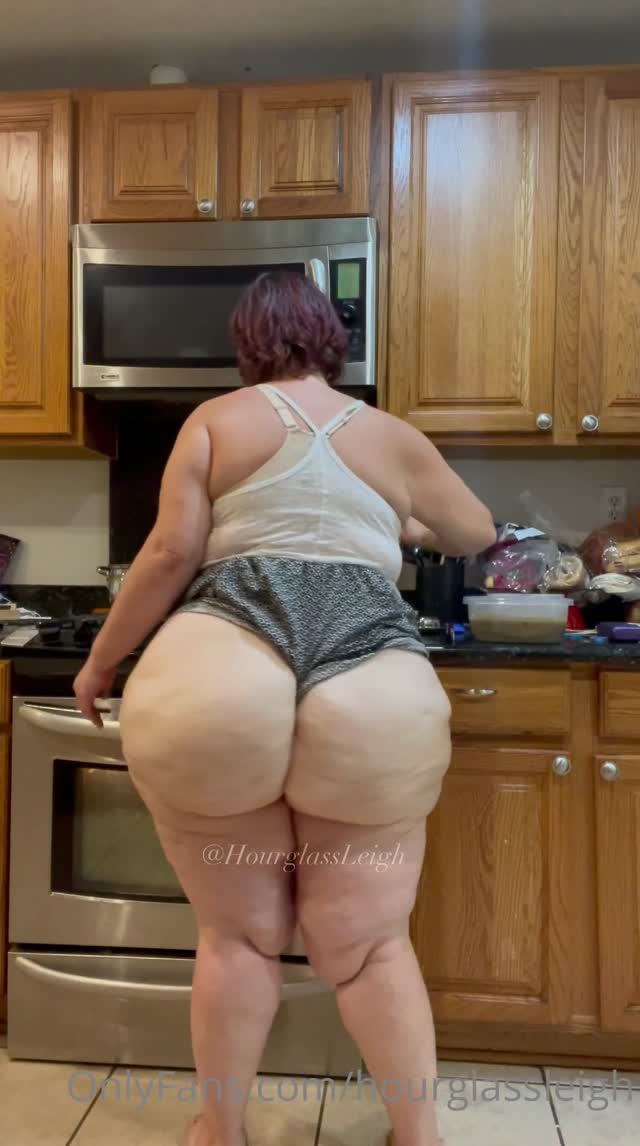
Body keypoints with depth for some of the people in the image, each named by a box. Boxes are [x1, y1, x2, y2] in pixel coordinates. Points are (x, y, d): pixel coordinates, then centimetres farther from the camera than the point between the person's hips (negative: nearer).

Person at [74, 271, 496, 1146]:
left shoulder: (218, 419, 12)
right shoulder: (395, 439, 19)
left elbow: (171, 556, 2)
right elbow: (476, 534, 33)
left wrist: (103, 659, 14)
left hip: (218, 685, -1)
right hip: (371, 700, 2)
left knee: (239, 932, 17)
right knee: (371, 941, 16)